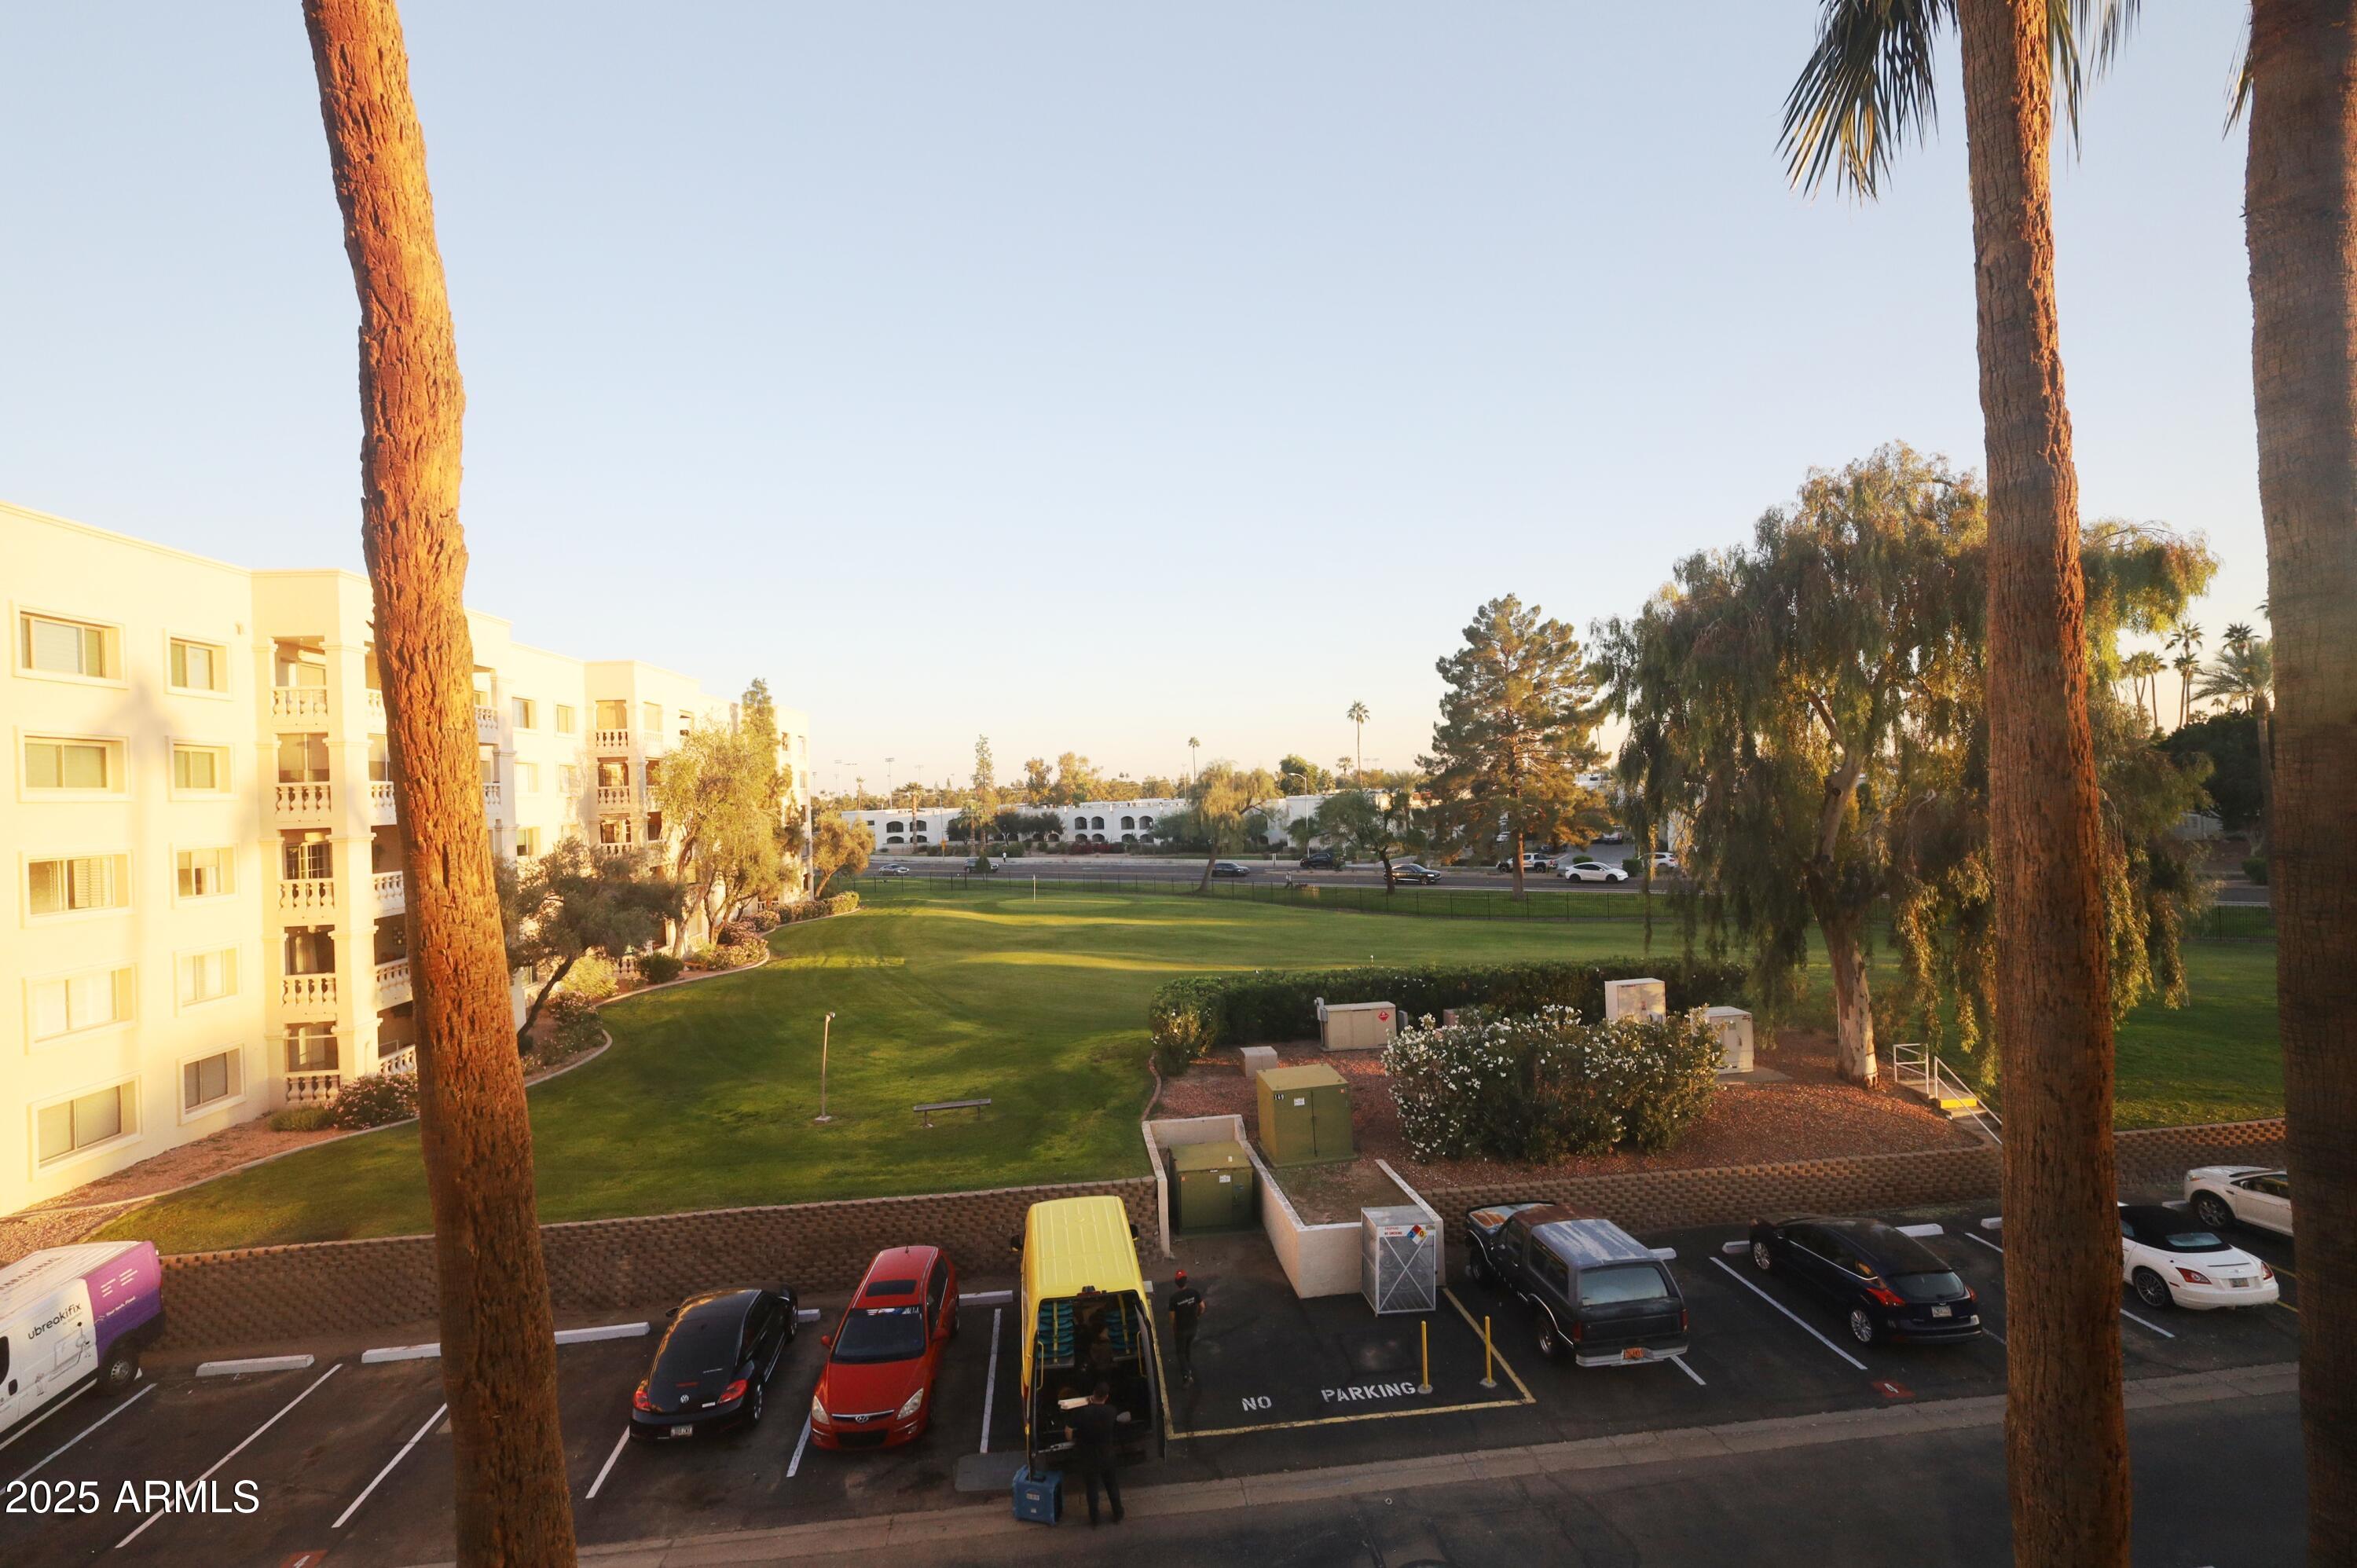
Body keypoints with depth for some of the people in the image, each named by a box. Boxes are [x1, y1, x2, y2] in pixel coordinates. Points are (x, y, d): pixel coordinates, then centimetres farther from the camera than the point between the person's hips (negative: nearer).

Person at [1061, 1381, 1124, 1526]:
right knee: (1112, 1486, 21)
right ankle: (1118, 1515, 33)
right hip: (1107, 1455, 1)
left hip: (1088, 1457, -1)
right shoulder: (1111, 1411, -16)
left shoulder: (1082, 1412, -22)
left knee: (1092, 1488, 18)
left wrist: (1071, 1441, 4)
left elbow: (1068, 1430, -18)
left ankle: (1094, 1519, 29)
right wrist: (1093, 1404, 9)